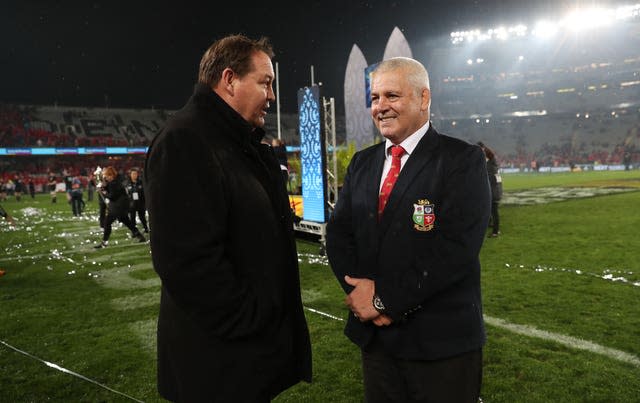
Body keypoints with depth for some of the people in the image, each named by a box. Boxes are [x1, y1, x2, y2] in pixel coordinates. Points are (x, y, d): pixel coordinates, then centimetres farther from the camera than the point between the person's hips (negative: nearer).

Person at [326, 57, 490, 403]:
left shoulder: (463, 160, -10)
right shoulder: (362, 163, 8)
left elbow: (455, 247, -20)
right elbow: (339, 234, 3)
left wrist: (386, 298, -18)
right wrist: (362, 293, -13)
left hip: (441, 339, -4)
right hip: (374, 333, 5)